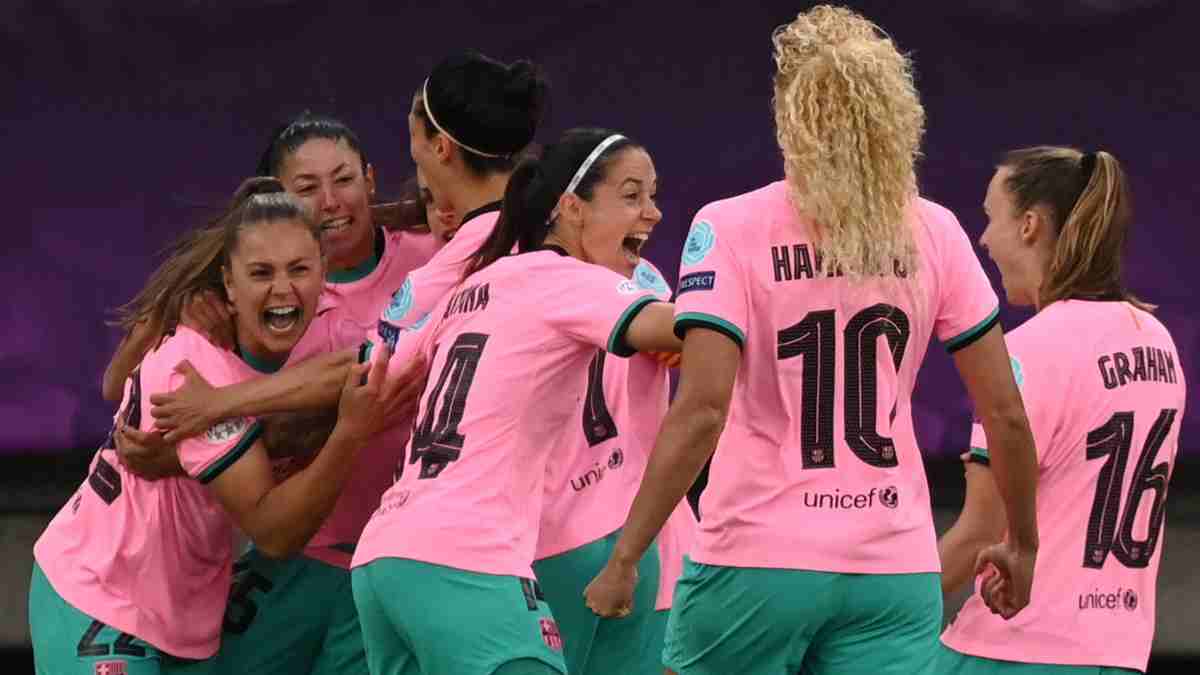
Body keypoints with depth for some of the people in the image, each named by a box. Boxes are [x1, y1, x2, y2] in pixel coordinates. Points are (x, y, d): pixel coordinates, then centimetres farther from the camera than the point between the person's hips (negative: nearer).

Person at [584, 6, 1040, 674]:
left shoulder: (729, 229, -6)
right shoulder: (934, 232, 4)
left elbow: (701, 410, -16)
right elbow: (1005, 412, 4)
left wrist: (625, 558, -12)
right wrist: (1023, 545, 19)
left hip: (756, 562, -2)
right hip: (896, 570, 2)